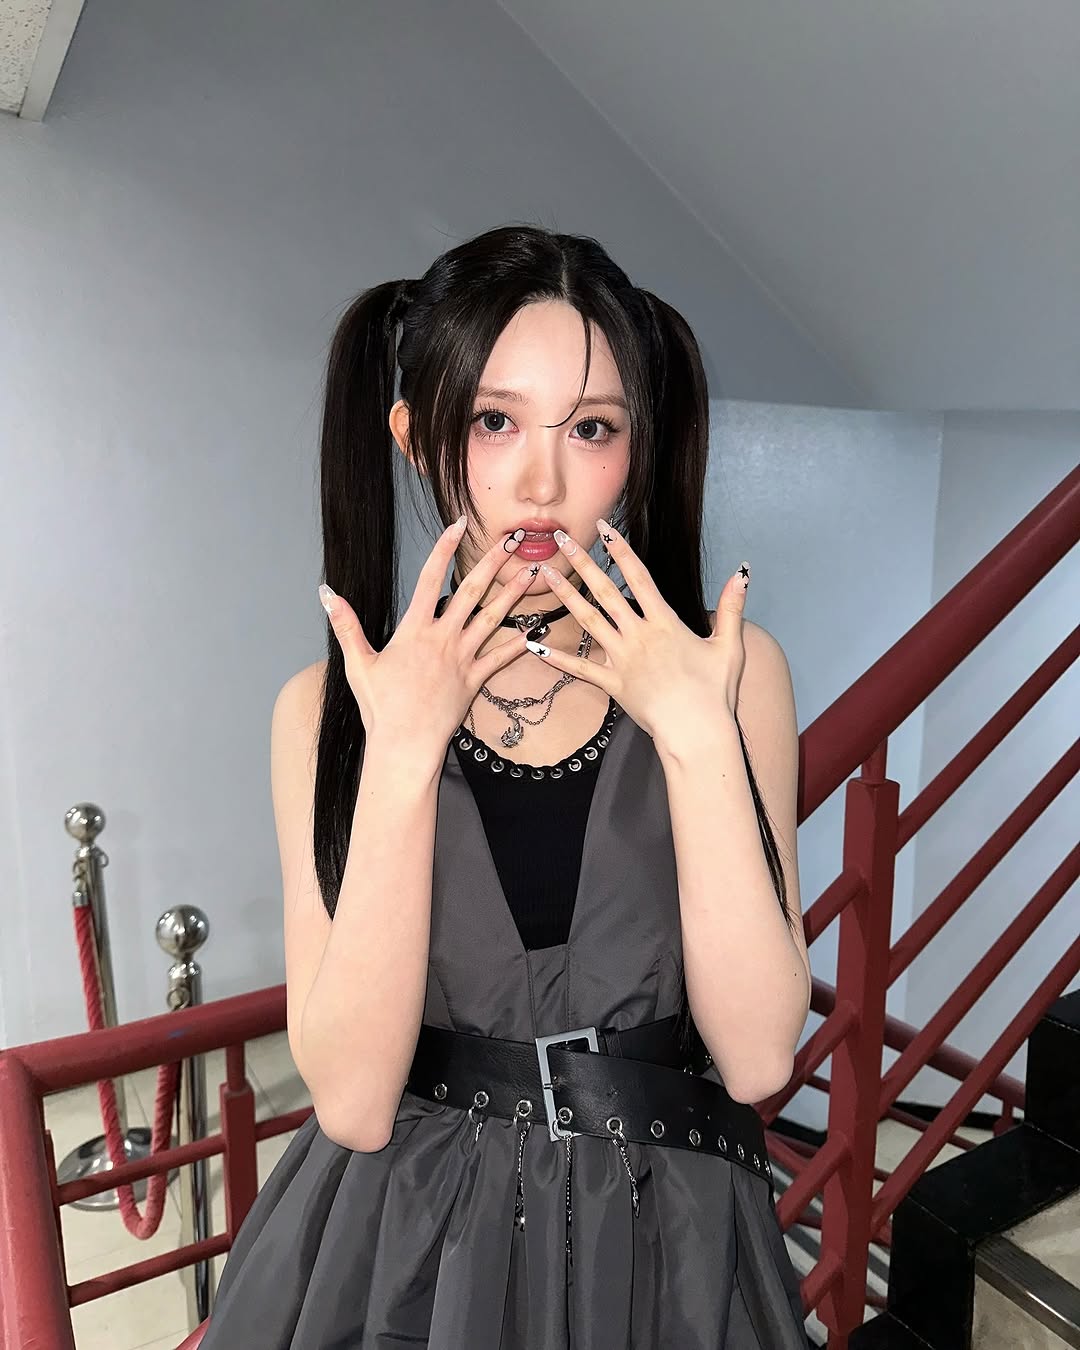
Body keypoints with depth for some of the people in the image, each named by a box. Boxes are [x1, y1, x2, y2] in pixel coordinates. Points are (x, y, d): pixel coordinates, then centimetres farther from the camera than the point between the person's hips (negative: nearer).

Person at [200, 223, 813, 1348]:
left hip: (664, 1252, 1)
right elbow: (353, 1103, -17)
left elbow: (757, 1059, -15)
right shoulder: (327, 706, -10)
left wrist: (698, 739, -24)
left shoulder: (732, 667, -10)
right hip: (403, 1243, 0)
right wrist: (402, 752, -24)